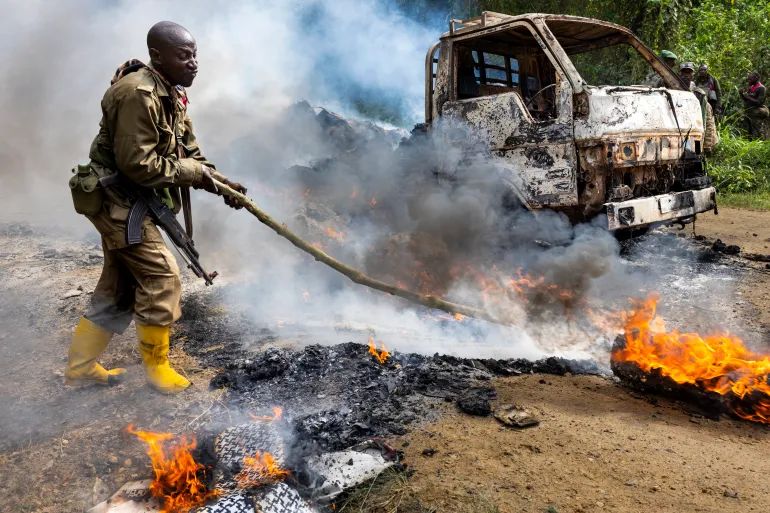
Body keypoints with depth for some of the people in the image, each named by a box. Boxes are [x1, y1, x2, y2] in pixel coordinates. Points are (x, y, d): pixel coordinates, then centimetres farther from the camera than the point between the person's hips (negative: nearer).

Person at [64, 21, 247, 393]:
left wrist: (221, 182, -3)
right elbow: (137, 164, -27)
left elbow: (189, 154, 11)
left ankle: (80, 367, 27)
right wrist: (192, 172, -18)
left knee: (118, 289, 14)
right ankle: (156, 366, 9)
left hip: (129, 205, 10)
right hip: (117, 201, -10)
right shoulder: (137, 94, -23)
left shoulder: (171, 96, 9)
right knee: (161, 277, -8)